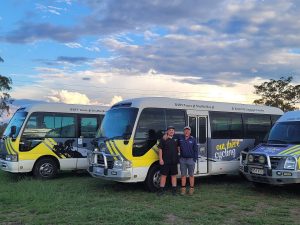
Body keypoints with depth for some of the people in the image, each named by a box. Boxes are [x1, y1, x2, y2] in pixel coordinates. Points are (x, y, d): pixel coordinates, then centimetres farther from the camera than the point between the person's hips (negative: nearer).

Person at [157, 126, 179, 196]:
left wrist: (177, 158, 12)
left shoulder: (175, 139, 10)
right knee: (163, 175, 1)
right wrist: (160, 159, -13)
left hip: (174, 161, 4)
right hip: (165, 161, -4)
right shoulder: (163, 139, -3)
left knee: (174, 175, 9)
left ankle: (174, 190, 17)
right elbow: (160, 149, -6)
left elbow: (178, 147, 22)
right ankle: (161, 190, 8)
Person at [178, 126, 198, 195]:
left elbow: (196, 150, 1)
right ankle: (183, 189, 14)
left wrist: (195, 159, -7)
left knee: (191, 175, 6)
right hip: (182, 160, 2)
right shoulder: (180, 138, 4)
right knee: (183, 175, 7)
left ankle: (191, 189, 14)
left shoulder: (193, 139, 0)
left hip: (191, 159, -2)